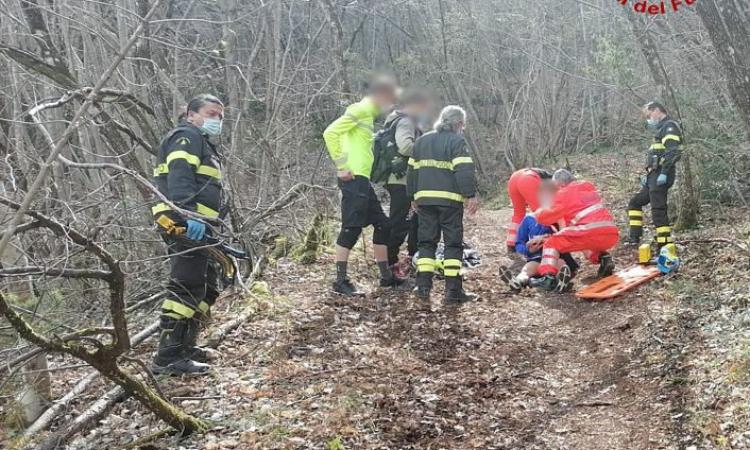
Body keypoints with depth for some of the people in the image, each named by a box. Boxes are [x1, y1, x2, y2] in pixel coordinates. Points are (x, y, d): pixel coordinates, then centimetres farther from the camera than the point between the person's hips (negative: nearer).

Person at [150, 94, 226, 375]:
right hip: (186, 225, -11)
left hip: (197, 226, 11)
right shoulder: (187, 136, -2)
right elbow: (179, 177, -20)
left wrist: (211, 225, 26)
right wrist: (189, 214, -33)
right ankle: (168, 357, -15)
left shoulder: (203, 144, 30)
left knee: (207, 289, 15)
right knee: (187, 287, -14)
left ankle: (185, 346, 22)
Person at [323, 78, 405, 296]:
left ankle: (386, 276, 21)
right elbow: (330, 133, -18)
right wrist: (342, 166, -18)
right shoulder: (360, 110, -8)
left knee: (382, 225, 13)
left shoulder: (369, 115, 21)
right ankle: (340, 281, -3)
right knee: (351, 228, -9)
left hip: (364, 181, 10)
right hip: (354, 179, -10)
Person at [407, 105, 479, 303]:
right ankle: (453, 291, 0)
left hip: (424, 198, 5)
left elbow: (411, 171, 19)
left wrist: (414, 196, 25)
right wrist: (471, 195, -12)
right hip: (449, 199, -5)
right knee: (453, 244, 2)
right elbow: (464, 170, -14)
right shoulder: (457, 141, -3)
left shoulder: (422, 141, 17)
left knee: (427, 242, 12)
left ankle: (423, 287, 6)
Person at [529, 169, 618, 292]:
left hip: (592, 231, -7)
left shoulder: (565, 192, 7)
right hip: (612, 235, 7)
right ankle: (603, 258, 12)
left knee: (552, 243, 5)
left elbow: (551, 215, 3)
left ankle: (549, 277, -16)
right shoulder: (589, 187, 27)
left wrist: (539, 213, 23)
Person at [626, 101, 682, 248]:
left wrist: (664, 173, -27)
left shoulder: (670, 126, -8)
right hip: (654, 176, 11)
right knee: (635, 203, 18)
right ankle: (634, 238, 20)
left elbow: (673, 152, -21)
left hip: (660, 176, -11)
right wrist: (648, 175, 25)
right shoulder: (663, 128, 23)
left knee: (658, 211, -13)